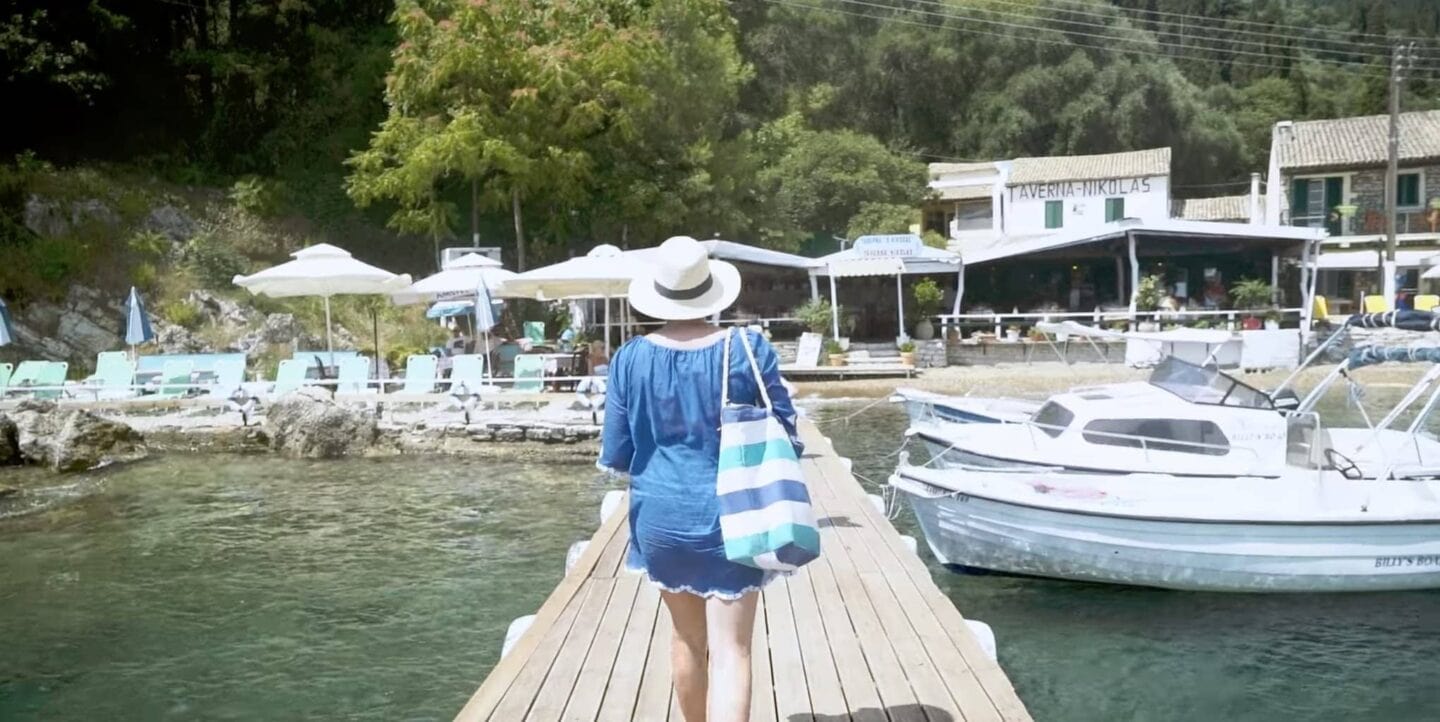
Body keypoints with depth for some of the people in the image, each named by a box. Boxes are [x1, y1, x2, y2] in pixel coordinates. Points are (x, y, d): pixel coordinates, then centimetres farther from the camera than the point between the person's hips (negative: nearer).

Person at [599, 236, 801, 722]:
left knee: (688, 639, 21)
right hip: (730, 520, -3)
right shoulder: (750, 350, -10)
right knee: (730, 652, -1)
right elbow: (785, 441, -4)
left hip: (661, 517, 3)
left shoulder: (631, 358, -6)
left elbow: (615, 456, -1)